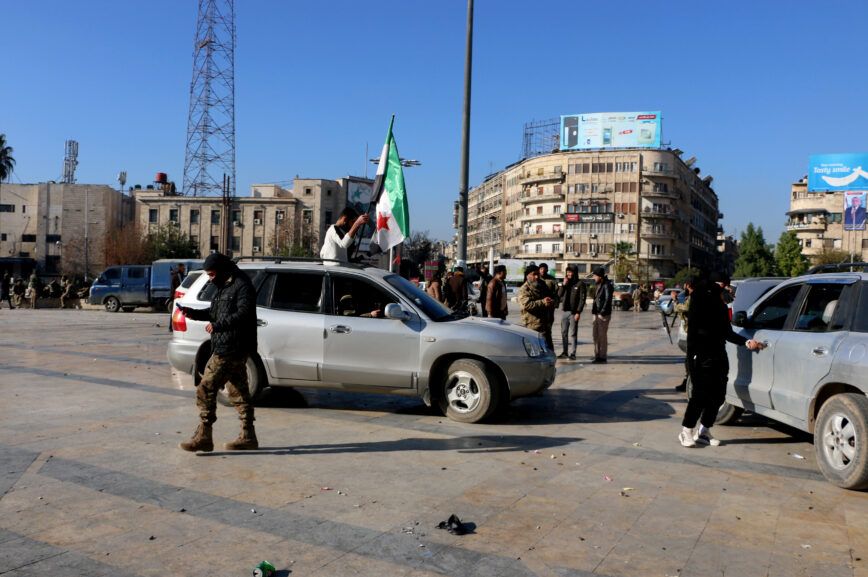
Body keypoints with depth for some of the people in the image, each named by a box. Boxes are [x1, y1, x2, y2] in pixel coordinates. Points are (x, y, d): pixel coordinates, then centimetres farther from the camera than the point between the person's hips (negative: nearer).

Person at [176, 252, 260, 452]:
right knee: (238, 392, 12)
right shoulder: (224, 287, 20)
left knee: (206, 390, -7)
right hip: (229, 349, 10)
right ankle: (248, 437, 18)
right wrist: (192, 313, 11)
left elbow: (243, 314, -23)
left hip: (230, 350, -10)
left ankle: (203, 437, -1)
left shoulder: (241, 286, -12)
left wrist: (217, 326, -23)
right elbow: (214, 312, 24)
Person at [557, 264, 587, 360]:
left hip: (574, 312, -6)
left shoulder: (580, 284, -4)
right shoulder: (566, 283, 14)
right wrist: (564, 285, -6)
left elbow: (582, 299, -9)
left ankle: (572, 353, 0)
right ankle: (565, 352, 19)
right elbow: (559, 295, 6)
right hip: (565, 311, 6)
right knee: (564, 332, 10)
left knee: (572, 334, -3)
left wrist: (578, 312, -16)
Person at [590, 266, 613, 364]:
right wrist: (594, 310, 12)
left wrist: (602, 313, -21)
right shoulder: (599, 285, 15)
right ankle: (597, 355, 23)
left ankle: (602, 357, 0)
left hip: (603, 315, -9)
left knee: (602, 335, -5)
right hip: (597, 314, 9)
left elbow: (608, 300, -20)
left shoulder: (607, 286, -14)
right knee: (596, 335, 14)